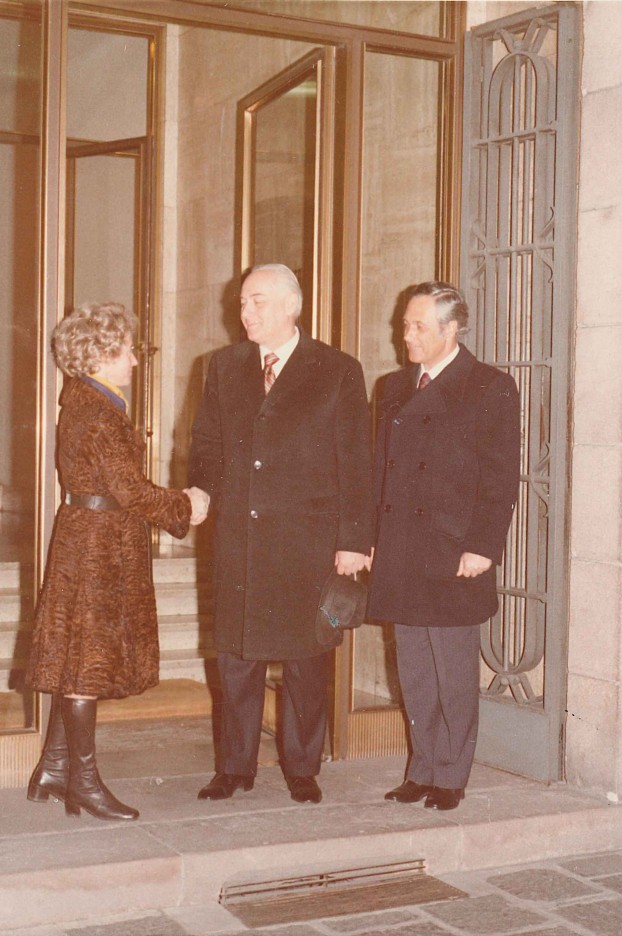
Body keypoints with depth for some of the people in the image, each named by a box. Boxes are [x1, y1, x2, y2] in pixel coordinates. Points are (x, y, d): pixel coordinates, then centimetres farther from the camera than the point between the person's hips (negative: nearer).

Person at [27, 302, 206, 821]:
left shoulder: (82, 403, 14)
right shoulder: (99, 413, -18)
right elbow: (130, 490, -21)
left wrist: (174, 503, 7)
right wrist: (184, 506, -7)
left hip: (88, 541, 10)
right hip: (99, 549, -10)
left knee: (79, 661, 14)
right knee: (87, 660, -2)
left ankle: (53, 769, 22)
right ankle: (83, 780, 8)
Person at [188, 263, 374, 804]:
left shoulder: (338, 372, 0)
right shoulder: (225, 367, 12)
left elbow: (356, 462, -2)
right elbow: (207, 442, 16)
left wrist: (353, 540, -7)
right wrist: (202, 490, -5)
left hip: (308, 540, -3)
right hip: (238, 534, 4)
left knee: (306, 656, 6)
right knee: (236, 653, 9)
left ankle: (302, 769, 20)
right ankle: (235, 767, 21)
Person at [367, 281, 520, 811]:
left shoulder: (491, 389, -5)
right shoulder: (396, 388, 14)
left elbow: (501, 478, -9)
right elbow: (381, 467, 15)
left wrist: (482, 548, -16)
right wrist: (371, 540, 9)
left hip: (453, 557, -6)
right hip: (400, 558, 6)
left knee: (454, 676, 3)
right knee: (414, 675, 13)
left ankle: (451, 777, 15)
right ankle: (422, 771, 24)